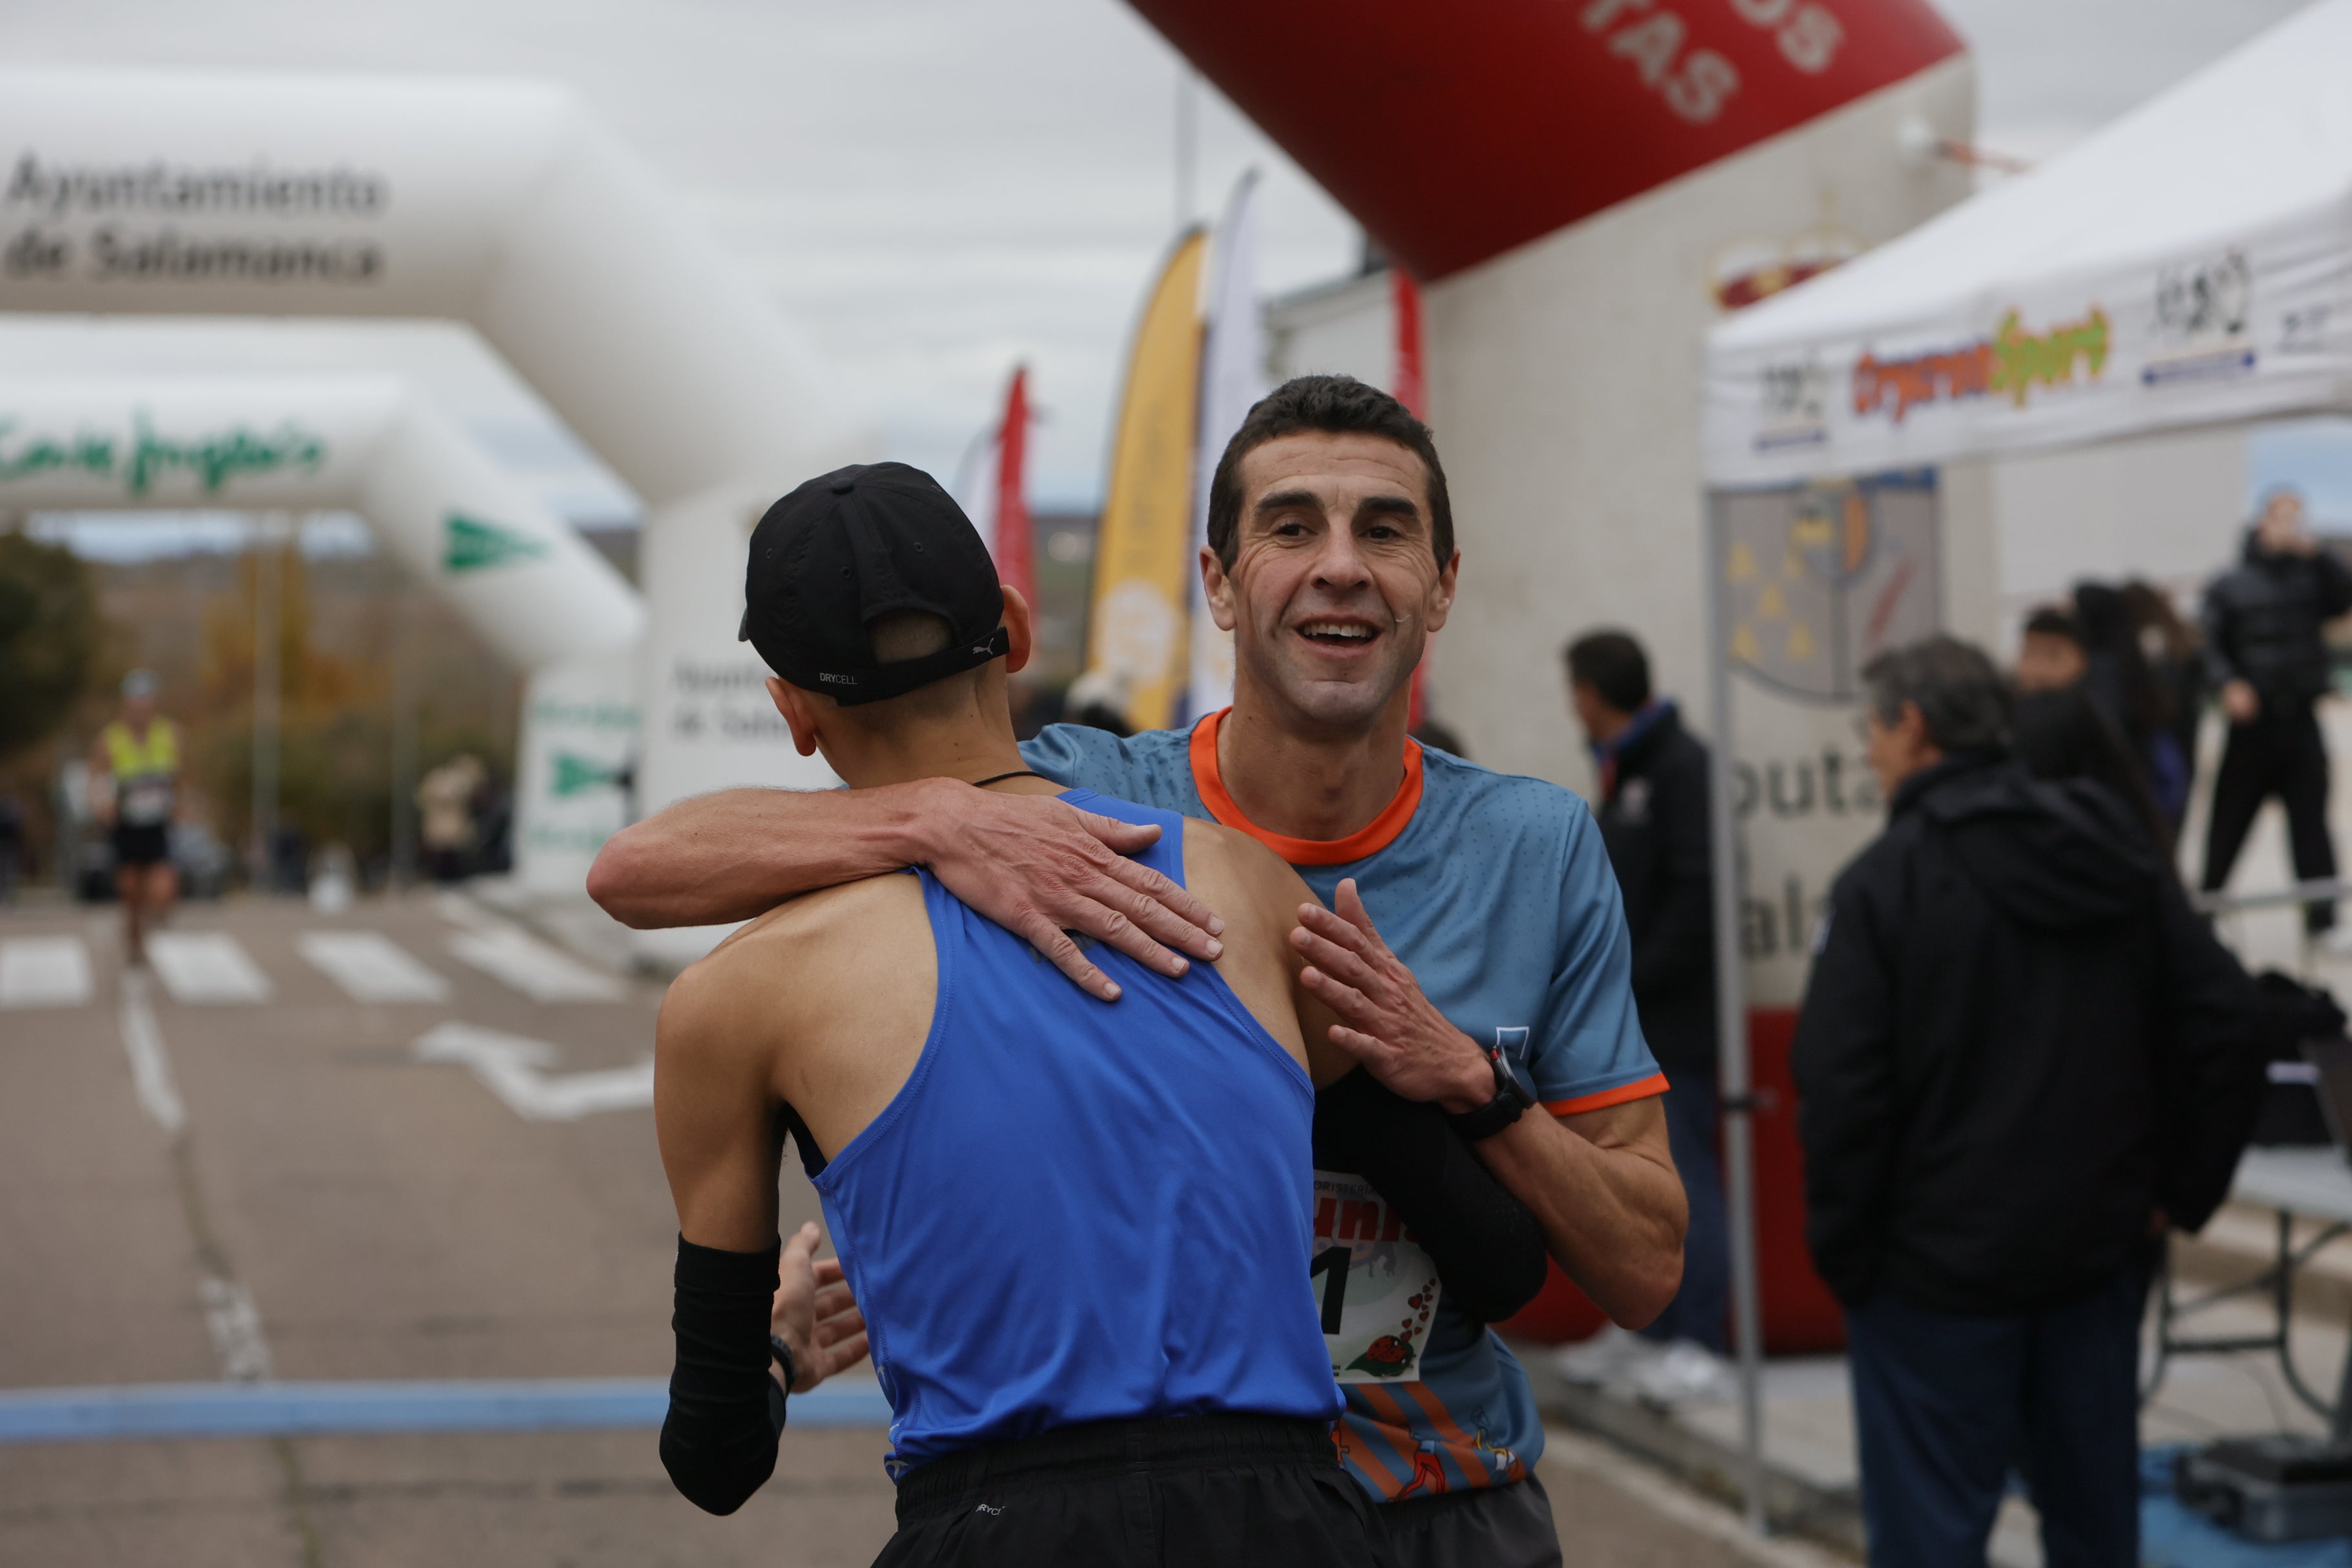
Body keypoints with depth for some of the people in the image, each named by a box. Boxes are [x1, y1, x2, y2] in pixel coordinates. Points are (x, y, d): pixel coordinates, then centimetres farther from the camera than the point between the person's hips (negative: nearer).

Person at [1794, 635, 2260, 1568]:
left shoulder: (1883, 882, -13)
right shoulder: (2117, 853, 5)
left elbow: (1841, 1088, -18)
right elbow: (2223, 1028, 3)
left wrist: (1841, 1248, -6)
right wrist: (2183, 1190, 9)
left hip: (1937, 1271, -6)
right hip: (2101, 1250, 6)